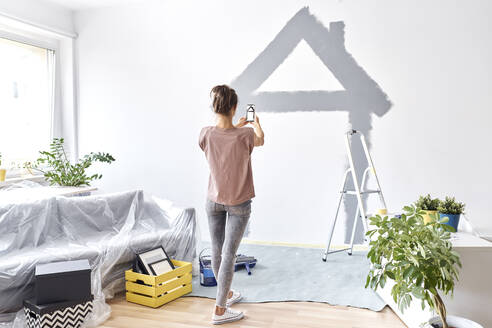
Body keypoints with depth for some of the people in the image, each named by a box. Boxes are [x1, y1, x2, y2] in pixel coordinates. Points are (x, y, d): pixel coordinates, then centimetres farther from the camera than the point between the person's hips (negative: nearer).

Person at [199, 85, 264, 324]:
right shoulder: (245, 136, -20)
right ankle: (219, 310, 10)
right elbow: (261, 140, 5)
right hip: (238, 204, -3)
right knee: (228, 254, 2)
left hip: (214, 201, 4)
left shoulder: (206, 134, -14)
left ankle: (227, 294, 38)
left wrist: (237, 126, 24)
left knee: (217, 250, 16)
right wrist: (256, 123, 25)